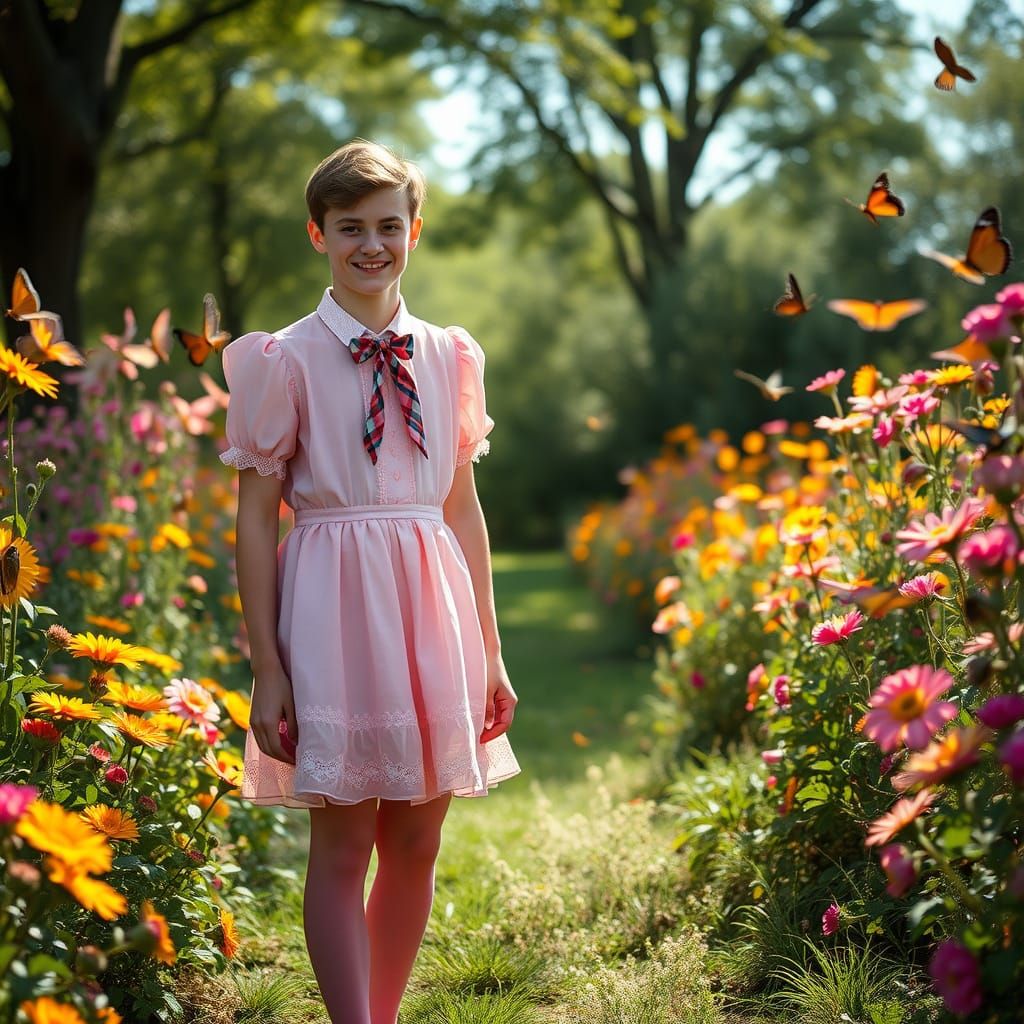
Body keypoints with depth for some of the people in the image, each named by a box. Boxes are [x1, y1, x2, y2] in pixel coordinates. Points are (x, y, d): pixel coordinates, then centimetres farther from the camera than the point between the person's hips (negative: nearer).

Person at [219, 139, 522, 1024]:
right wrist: (267, 668, -9)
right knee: (342, 848, 0)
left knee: (416, 846, 10)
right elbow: (256, 518, -4)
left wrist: (488, 650, 12)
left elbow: (464, 507, 13)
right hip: (334, 598, -4)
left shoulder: (450, 356, 9)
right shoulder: (286, 360, -2)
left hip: (432, 603, 4)